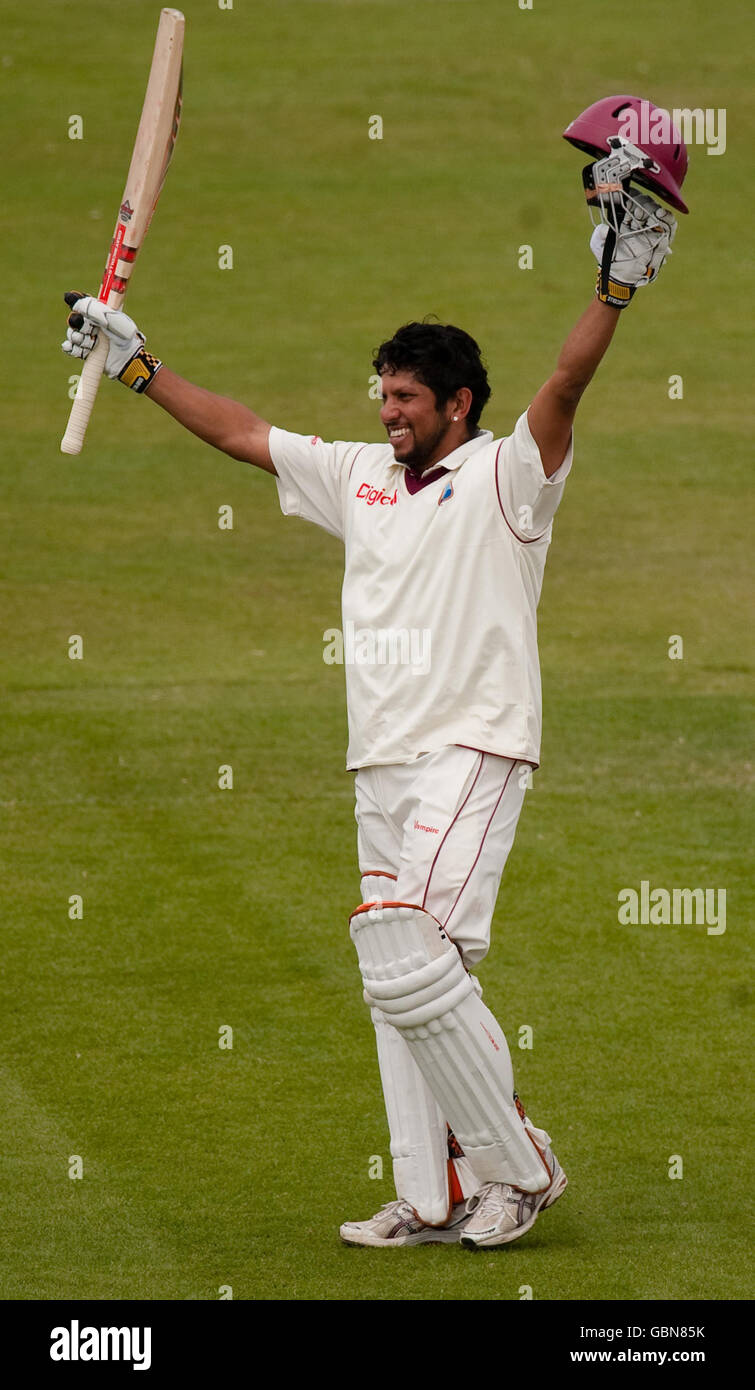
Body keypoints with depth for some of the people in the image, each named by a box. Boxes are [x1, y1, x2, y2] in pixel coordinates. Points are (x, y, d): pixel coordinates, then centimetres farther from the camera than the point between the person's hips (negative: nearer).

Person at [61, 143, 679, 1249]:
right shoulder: (360, 477, 17)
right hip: (383, 764, 8)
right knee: (401, 975, 6)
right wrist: (135, 363, 24)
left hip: (471, 752, -8)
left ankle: (520, 1164, -8)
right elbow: (239, 432, 23)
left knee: (409, 963, -19)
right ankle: (441, 1198, 10)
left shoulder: (502, 477, -4)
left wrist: (614, 291, -35)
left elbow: (563, 390, -20)